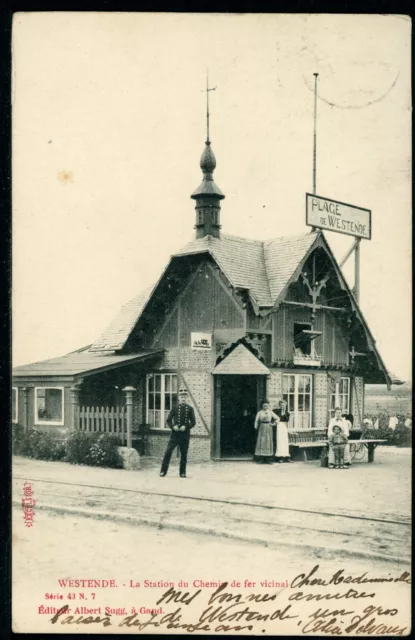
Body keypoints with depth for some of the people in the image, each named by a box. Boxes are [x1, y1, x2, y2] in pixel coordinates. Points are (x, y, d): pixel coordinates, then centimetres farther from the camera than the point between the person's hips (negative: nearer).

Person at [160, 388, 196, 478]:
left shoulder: (190, 409, 6)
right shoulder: (175, 408, 5)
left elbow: (193, 422, 4)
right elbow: (169, 420, 6)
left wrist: (186, 427, -12)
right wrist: (173, 426, -12)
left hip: (185, 434, 1)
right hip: (175, 433, -1)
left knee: (184, 454, 4)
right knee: (168, 451, -5)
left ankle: (182, 472, 14)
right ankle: (163, 471, 2)